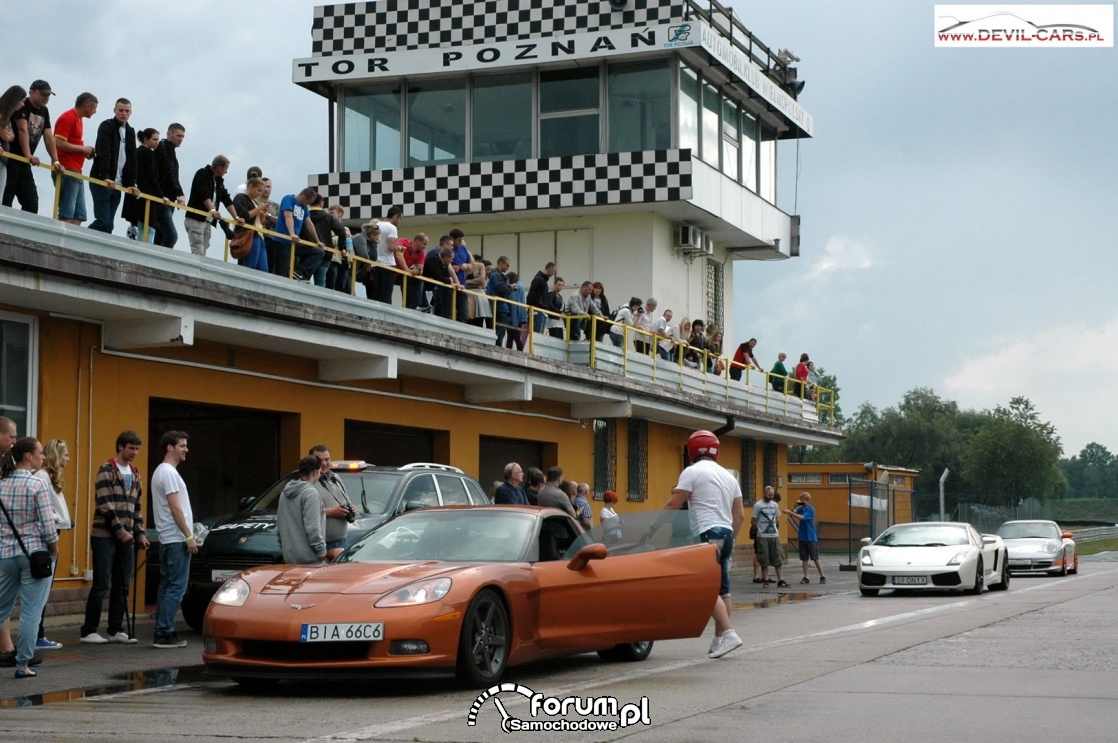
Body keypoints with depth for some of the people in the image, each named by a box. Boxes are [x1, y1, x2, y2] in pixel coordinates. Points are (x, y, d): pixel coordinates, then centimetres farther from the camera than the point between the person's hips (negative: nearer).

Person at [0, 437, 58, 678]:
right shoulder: (36, 484, -12)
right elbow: (47, 524, -13)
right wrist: (55, 550, 0)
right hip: (35, 552, -5)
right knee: (31, 612, 1)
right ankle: (22, 665, 2)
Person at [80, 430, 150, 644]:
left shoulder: (135, 474, 16)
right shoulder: (107, 470, -6)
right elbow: (105, 505, -14)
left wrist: (140, 534, 11)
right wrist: (121, 531, -17)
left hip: (125, 538, 7)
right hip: (105, 536, -7)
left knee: (122, 586, 7)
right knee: (101, 586, -6)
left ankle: (116, 630, 13)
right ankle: (88, 631, 1)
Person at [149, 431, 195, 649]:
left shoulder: (162, 472, 19)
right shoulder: (169, 473, -14)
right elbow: (175, 508, -20)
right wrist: (189, 536, -18)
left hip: (167, 540, 11)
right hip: (176, 539, -11)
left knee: (167, 586, 11)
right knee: (176, 587, -10)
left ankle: (163, 632, 13)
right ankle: (164, 633, -11)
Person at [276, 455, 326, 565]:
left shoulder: (285, 493, 13)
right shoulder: (310, 493, -14)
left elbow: (279, 524, 20)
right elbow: (312, 527, -20)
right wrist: (321, 550, -13)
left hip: (289, 556, 9)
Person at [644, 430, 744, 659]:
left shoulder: (692, 472, -4)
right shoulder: (728, 475, 18)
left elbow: (673, 505, -8)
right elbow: (740, 515, 17)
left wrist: (652, 528, 0)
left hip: (707, 533, -8)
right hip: (726, 533, 8)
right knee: (721, 589, 10)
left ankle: (728, 634, -23)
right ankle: (719, 639, 12)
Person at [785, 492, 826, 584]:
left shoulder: (811, 509, -12)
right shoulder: (801, 508, 7)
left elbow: (801, 517, -24)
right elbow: (794, 512, -2)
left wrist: (789, 512, -27)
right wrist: (796, 506, -15)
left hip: (811, 538, -6)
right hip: (802, 537, 6)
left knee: (815, 558, -1)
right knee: (804, 558, 6)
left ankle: (822, 576, 6)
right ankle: (805, 577, 10)